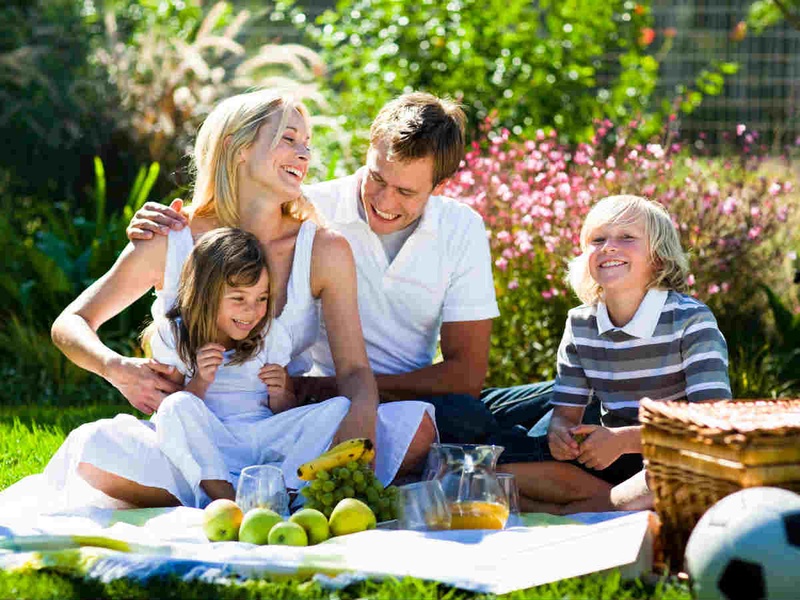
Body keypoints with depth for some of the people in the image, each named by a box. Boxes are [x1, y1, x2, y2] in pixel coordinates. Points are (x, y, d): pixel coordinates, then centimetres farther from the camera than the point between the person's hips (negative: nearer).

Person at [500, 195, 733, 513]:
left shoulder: (691, 320, -10)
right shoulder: (580, 325, 6)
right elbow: (565, 414, 7)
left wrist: (624, 439, -28)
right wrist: (559, 435, -20)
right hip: (611, 460, 5)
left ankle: (570, 513, -27)